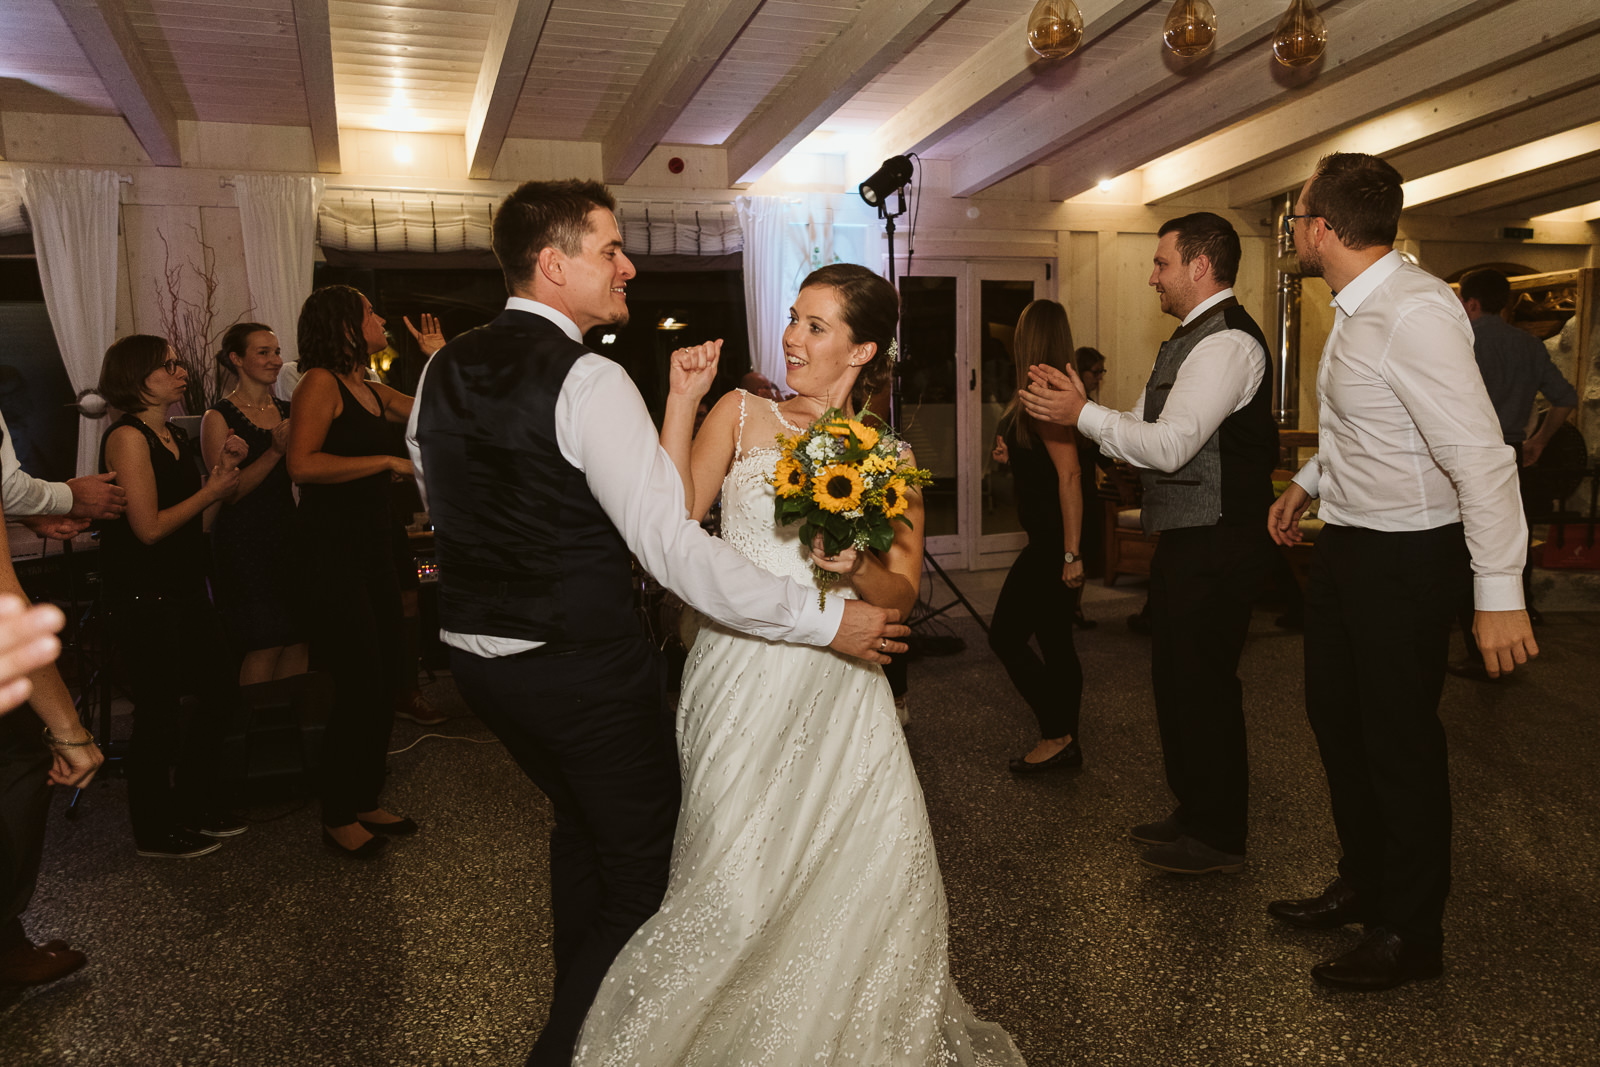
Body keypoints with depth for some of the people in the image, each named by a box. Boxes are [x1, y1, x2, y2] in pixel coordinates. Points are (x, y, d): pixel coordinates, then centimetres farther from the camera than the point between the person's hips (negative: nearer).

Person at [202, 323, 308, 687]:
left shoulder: (288, 411, 11)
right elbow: (229, 492, -12)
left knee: (297, 639, 4)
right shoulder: (219, 418, -5)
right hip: (244, 541, -5)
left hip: (287, 533, 5)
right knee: (264, 644, -6)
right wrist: (274, 452, -22)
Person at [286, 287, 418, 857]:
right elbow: (302, 464, -21)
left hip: (372, 543, 9)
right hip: (334, 548, -9)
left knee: (385, 677, 11)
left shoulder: (370, 389, 15)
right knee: (360, 685, -5)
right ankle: (338, 819, 10)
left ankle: (366, 802, 25)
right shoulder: (321, 382, -10)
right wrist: (388, 462, -17)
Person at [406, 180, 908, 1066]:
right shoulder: (586, 378, -20)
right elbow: (671, 545, -25)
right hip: (582, 667, -9)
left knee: (580, 821, 30)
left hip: (476, 653, 9)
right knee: (645, 873, 10)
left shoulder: (442, 370, 5)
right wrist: (824, 618, -22)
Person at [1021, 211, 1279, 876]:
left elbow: (1169, 446, -24)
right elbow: (1151, 424, 14)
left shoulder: (1226, 342, -17)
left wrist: (1083, 414, -19)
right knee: (1178, 679, 18)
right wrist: (1073, 404, 4)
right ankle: (1193, 814, 34)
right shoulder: (1197, 337, 17)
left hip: (1213, 547, -10)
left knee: (1203, 685, 1)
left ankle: (1219, 838, 18)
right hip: (1188, 540, 10)